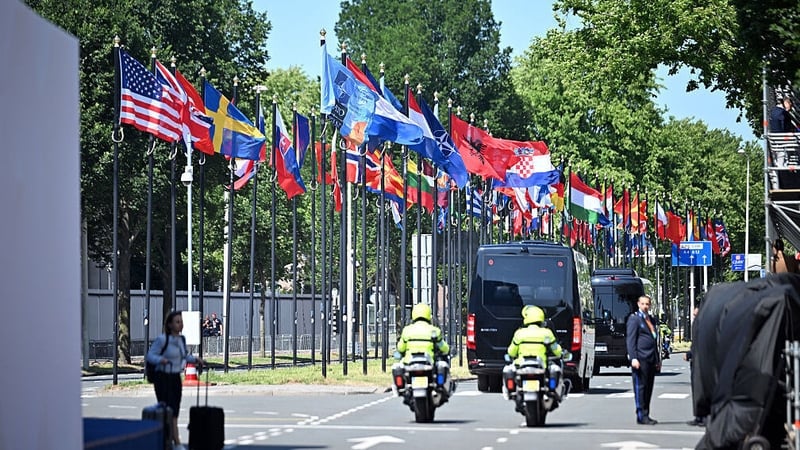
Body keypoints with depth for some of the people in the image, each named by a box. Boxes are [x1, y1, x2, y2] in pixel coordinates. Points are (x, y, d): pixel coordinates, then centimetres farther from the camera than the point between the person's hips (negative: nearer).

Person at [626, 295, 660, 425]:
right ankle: (641, 416, -7)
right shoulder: (634, 319, -2)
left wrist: (657, 360, 22)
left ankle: (645, 415, 12)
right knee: (640, 387, -7)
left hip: (651, 359, 7)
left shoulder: (652, 320, 20)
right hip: (640, 359, -7)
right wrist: (633, 358, -17)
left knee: (648, 388, 8)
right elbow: (630, 340, -8)